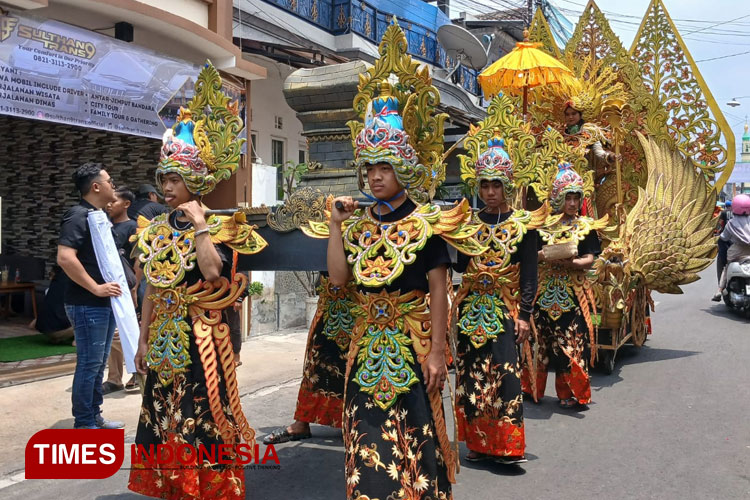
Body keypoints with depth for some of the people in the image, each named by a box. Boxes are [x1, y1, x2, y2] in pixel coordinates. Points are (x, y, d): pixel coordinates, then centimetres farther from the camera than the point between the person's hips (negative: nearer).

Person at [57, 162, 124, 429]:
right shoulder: (78, 215, -15)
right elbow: (65, 258, -26)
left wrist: (111, 286, 15)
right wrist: (95, 288, -22)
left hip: (104, 303, 9)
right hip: (87, 305, -9)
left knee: (98, 363, 16)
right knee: (89, 364, -2)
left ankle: (95, 417, 26)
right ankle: (83, 425, 8)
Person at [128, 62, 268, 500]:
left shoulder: (217, 228, -8)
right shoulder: (156, 229, 9)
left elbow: (213, 273, -28)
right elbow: (152, 291, 13)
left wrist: (200, 224, -21)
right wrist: (143, 340, 14)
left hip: (201, 336, -6)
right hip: (164, 337, 6)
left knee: (203, 415, -1)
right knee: (164, 417, 12)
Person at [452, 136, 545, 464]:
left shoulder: (523, 224, 1)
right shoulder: (469, 222, 10)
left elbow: (529, 274, -1)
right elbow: (459, 265, 4)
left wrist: (525, 314, -8)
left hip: (506, 309, -3)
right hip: (471, 308, 3)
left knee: (506, 373, -11)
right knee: (472, 373, 4)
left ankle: (507, 445, -2)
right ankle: (479, 442, 16)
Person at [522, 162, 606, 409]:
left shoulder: (585, 226, 4)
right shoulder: (544, 224, 7)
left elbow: (588, 260, -4)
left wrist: (568, 262, -22)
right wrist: (544, 255, -15)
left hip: (573, 293, -1)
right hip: (545, 291, 1)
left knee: (572, 340, -2)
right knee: (541, 339, 6)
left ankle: (572, 392, 9)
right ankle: (532, 386, 20)